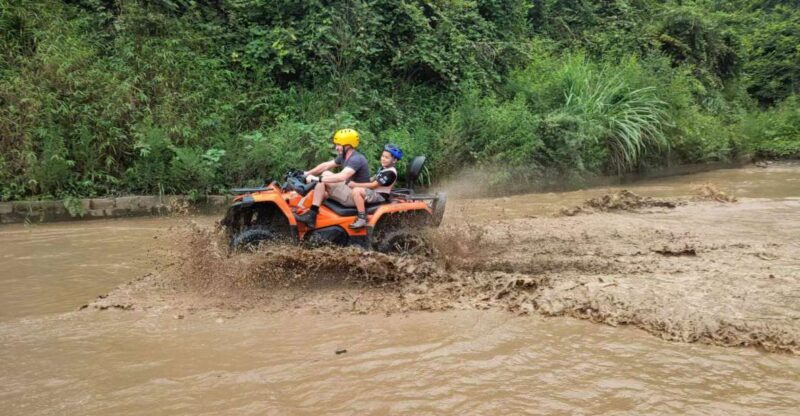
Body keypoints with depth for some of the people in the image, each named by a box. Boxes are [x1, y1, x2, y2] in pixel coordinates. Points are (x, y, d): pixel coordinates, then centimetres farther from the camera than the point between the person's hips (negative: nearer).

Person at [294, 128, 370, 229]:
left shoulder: (356, 159, -20)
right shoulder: (344, 156, 11)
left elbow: (342, 177, -35)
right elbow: (326, 165, 17)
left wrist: (317, 178, -34)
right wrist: (307, 173, 9)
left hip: (356, 197, -10)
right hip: (350, 191, 10)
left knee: (325, 175, -17)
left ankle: (311, 216, -17)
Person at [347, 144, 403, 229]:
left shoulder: (390, 172, -20)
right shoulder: (383, 168, 13)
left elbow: (373, 185, -22)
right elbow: (373, 179, 17)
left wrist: (356, 184, -20)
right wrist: (356, 184, 5)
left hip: (380, 196, -11)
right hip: (375, 192, 11)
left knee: (357, 190, -28)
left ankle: (362, 220, -30)